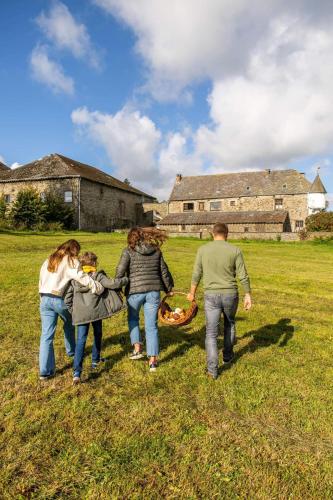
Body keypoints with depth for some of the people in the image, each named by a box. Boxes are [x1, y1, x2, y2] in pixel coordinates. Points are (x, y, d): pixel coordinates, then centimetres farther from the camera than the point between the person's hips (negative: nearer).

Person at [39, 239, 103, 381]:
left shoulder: (49, 260, 17)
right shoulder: (70, 261, -4)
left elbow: (41, 280, 17)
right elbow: (82, 277, -18)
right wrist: (99, 288, -18)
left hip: (44, 298, 5)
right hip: (60, 299, -5)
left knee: (46, 335, 3)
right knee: (69, 324, 25)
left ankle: (45, 370, 2)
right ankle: (71, 350, 42)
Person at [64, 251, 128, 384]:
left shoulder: (75, 279, 7)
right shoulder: (98, 276, -5)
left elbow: (67, 298, 6)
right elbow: (113, 284, -11)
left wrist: (72, 311, 17)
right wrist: (126, 279, 5)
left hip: (80, 315, 2)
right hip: (96, 312, -2)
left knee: (80, 341, 1)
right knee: (97, 335, 22)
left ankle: (77, 372, -9)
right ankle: (95, 361, 39)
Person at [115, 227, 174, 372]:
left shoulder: (129, 251, -3)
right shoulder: (156, 251, 8)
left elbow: (120, 272, -9)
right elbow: (164, 271, 11)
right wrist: (168, 288, 23)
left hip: (135, 291, -2)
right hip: (153, 291, 3)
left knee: (133, 319, 24)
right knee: (151, 326, 7)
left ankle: (137, 348, 16)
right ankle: (153, 360, 10)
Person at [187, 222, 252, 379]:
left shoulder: (203, 249, -4)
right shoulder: (235, 250, -6)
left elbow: (196, 274, 2)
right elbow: (243, 276, -5)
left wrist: (192, 293, 15)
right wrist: (248, 295, 5)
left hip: (211, 296, -1)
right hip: (230, 295, 1)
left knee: (211, 333, 8)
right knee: (229, 323, 28)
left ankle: (212, 369, 5)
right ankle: (227, 355, 41)